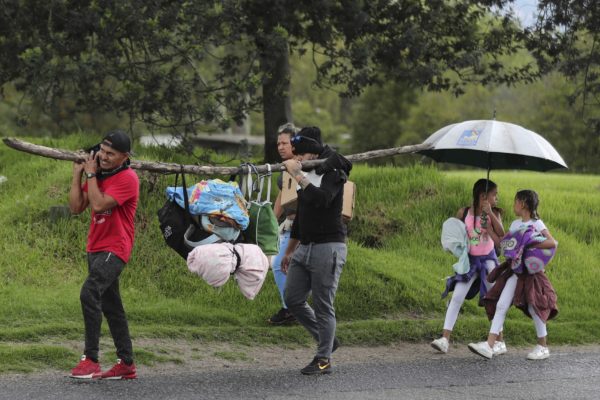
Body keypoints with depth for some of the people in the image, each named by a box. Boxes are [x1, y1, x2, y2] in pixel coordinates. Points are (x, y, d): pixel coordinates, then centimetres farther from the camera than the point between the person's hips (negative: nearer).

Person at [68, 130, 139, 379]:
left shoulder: (127, 179, -15)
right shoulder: (98, 174, 11)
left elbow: (98, 204, -25)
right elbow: (76, 207, 6)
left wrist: (91, 174, -15)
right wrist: (77, 174, 2)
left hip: (114, 249, -9)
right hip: (95, 247, 9)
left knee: (89, 294, -26)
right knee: (111, 306, 13)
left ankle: (91, 360, -24)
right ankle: (126, 364, 20)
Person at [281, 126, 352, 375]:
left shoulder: (332, 173, -9)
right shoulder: (307, 175, 16)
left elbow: (322, 198, -31)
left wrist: (298, 176, -28)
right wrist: (289, 251, 26)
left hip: (328, 247, -9)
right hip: (304, 248, 9)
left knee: (323, 305, -5)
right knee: (293, 299, 7)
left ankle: (324, 359, 2)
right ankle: (327, 340, 22)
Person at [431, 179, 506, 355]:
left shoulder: (494, 213, -7)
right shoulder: (464, 213, -5)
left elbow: (501, 235, -22)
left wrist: (490, 214, -28)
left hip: (488, 259, -1)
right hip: (470, 261, 1)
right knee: (457, 298, -7)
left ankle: (500, 342, 10)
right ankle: (445, 339, -8)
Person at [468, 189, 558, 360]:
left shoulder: (537, 224, -8)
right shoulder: (516, 224, 13)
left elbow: (552, 243, -21)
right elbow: (501, 242, 20)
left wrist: (530, 245, -25)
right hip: (515, 271, 7)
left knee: (534, 307, -3)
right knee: (501, 305, -4)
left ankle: (543, 347, 15)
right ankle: (489, 346, -10)